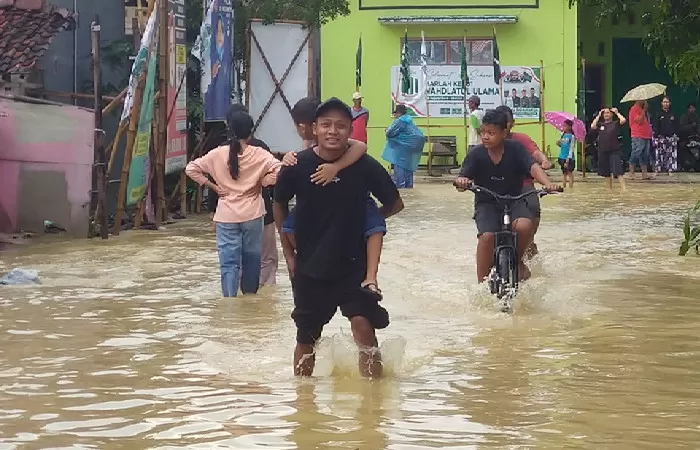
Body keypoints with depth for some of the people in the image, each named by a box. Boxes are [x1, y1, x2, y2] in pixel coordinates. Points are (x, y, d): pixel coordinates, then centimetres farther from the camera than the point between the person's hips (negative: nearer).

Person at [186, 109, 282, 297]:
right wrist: (261, 182, -3)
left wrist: (212, 186, 0)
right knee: (251, 258, 16)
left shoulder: (218, 154, -4)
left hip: (226, 217, 0)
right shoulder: (259, 154, -7)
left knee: (229, 262, -1)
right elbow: (279, 170, -16)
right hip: (252, 215, 0)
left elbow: (191, 169, -4)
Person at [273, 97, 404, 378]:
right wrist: (288, 253, 8)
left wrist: (366, 218, -1)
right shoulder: (297, 166, -10)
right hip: (309, 267, 1)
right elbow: (280, 205, 8)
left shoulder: (365, 167, -13)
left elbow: (395, 204, 3)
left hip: (353, 265, -1)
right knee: (306, 338, 13)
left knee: (364, 326, -17)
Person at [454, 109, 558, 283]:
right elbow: (463, 177, -17)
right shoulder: (476, 155, -9)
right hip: (486, 204, 0)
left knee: (524, 226, -30)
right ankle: (482, 283, -13)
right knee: (487, 235, -26)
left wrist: (547, 183, -41)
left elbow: (533, 167, -21)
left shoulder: (515, 149, -9)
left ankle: (518, 260, 0)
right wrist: (462, 182, -44)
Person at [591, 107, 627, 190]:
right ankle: (610, 189, 24)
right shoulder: (600, 124, 9)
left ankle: (624, 189, -18)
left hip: (614, 151, -4)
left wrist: (617, 113, -3)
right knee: (606, 173, 12)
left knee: (618, 171, -14)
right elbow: (592, 126, -8)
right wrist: (598, 116, 1)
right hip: (603, 151, 4)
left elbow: (623, 120, -18)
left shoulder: (615, 123, 0)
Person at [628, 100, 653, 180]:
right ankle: (631, 173, -6)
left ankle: (644, 174, 8)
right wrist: (644, 110, -16)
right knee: (635, 155, -9)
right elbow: (639, 120, -18)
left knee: (645, 156, 7)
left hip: (646, 136, 9)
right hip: (638, 137, -9)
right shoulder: (634, 109, -7)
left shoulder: (643, 109, 19)